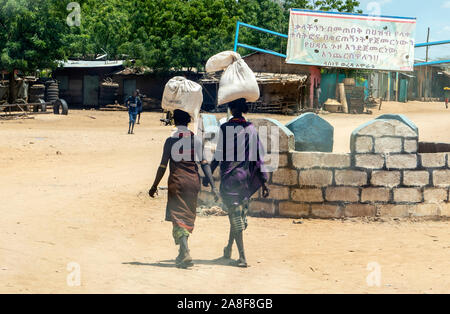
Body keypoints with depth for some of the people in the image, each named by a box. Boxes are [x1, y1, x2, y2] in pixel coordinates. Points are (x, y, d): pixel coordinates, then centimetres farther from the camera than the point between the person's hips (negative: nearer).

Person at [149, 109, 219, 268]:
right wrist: (213, 186, -2)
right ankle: (182, 253, 24)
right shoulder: (196, 140, 5)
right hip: (193, 180, 4)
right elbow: (205, 164, -1)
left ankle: (185, 253, -22)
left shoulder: (171, 140, -4)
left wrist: (154, 186, 4)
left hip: (177, 181, -4)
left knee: (178, 216, -5)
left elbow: (163, 166, -5)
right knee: (188, 215, 16)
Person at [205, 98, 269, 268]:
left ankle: (242, 257, -9)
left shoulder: (225, 128, -10)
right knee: (240, 212, 17)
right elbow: (258, 158, 4)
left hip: (229, 176, -4)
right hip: (245, 176, 4)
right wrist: (263, 182, 8)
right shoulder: (251, 129, 3)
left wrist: (208, 174, -3)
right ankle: (228, 249, 33)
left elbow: (219, 155, -11)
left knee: (235, 214, -3)